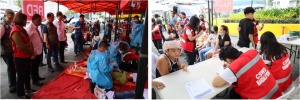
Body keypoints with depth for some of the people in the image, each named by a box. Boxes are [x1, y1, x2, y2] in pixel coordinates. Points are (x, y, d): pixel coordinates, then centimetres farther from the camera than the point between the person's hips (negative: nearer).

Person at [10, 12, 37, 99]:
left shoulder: (22, 29, 8)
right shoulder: (15, 31, -23)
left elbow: (29, 41, 11)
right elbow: (22, 46, -26)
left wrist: (32, 52, -1)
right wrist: (32, 53, -14)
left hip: (26, 56, 9)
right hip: (20, 58, -9)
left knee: (27, 74, 22)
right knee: (21, 76, 5)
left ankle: (28, 89, 40)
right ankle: (21, 94, 21)